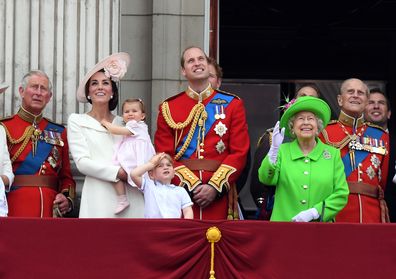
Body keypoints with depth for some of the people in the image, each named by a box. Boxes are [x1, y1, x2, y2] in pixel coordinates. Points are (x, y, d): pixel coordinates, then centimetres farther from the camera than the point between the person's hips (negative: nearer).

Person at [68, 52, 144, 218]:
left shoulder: (123, 123, 18)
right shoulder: (77, 121, 9)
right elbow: (82, 162, -3)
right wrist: (119, 173, -12)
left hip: (131, 196, 3)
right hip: (100, 198, -3)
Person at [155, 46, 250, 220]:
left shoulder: (233, 104, 8)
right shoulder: (168, 108, 8)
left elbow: (240, 152, 2)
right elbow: (164, 155, 2)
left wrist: (215, 187, -10)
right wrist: (191, 185, -12)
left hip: (219, 195, 0)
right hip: (181, 191, 0)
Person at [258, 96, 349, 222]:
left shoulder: (333, 154, 4)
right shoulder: (282, 150, 5)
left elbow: (341, 194, -1)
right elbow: (266, 179, -9)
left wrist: (314, 212, -13)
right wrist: (274, 149, -22)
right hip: (284, 220, 0)